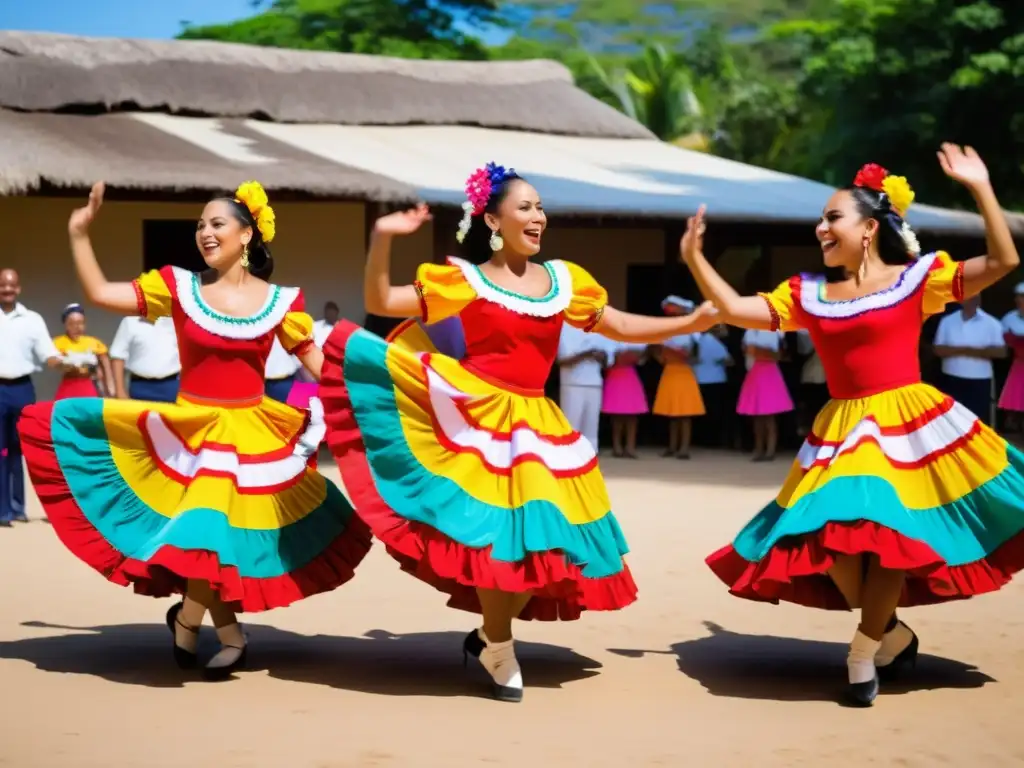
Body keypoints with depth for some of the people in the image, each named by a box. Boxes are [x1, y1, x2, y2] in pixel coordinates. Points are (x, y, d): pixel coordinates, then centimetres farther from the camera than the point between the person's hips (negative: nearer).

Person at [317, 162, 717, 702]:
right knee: (499, 532, -8)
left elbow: (621, 327, 19)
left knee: (544, 535, 2)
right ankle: (499, 648, 12)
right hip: (478, 414, -5)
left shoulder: (563, 280, 10)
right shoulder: (464, 280, -1)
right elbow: (379, 303, -2)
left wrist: (693, 322, 11)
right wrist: (382, 239, -17)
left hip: (535, 423, 5)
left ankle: (490, 634, 24)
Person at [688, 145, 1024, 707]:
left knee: (890, 533, -12)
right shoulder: (807, 295, 10)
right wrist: (695, 258, 2)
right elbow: (736, 311, 8)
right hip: (842, 433, 4)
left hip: (911, 424, -3)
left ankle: (865, 646, 6)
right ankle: (891, 634, 13)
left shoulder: (917, 278, -1)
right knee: (835, 538, -10)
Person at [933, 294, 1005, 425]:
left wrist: (975, 351, -17)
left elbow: (1001, 351, -5)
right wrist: (961, 350, -16)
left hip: (979, 381, -2)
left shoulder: (990, 323, -1)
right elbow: (939, 350, 1)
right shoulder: (947, 321, 5)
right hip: (952, 380, 2)